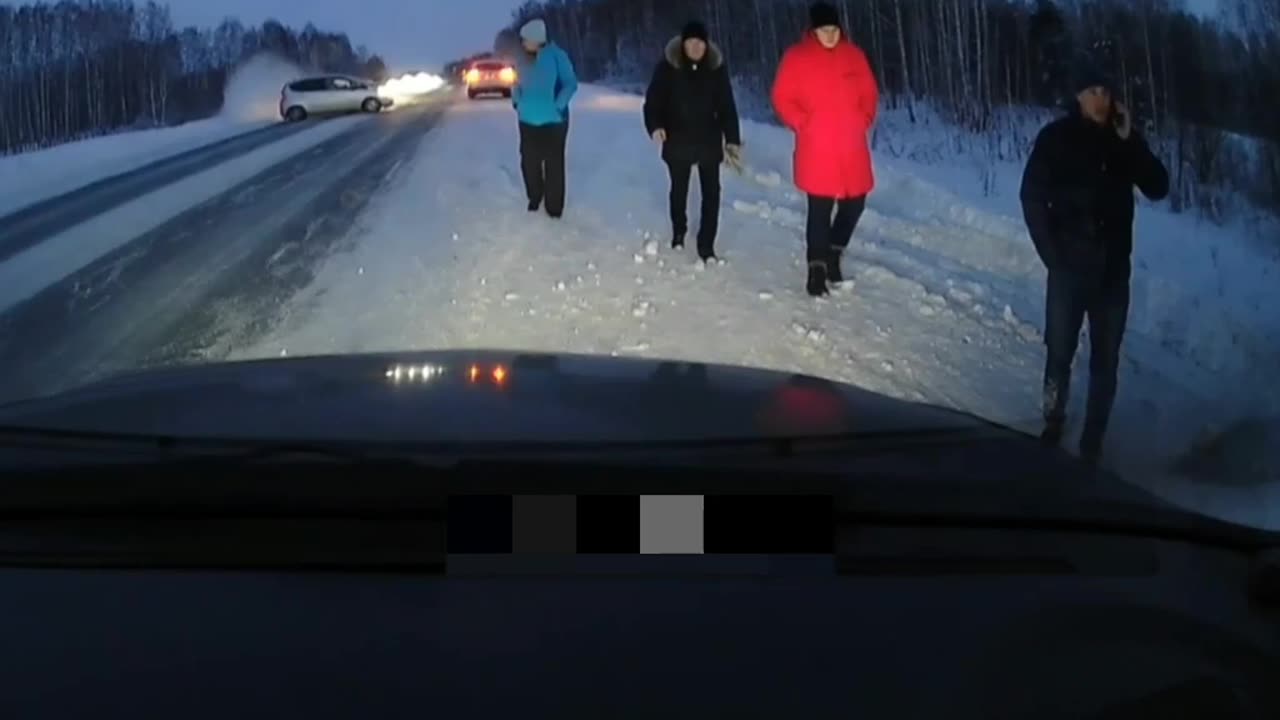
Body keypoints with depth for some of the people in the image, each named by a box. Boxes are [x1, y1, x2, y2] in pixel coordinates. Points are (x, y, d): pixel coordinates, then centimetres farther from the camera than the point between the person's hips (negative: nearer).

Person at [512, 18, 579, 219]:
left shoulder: (556, 55, -11)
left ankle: (554, 208, 11)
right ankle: (534, 198, 32)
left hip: (552, 121, -5)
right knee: (529, 162, 11)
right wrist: (517, 102, 3)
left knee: (553, 164, 2)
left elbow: (570, 84, -10)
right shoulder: (523, 61, 5)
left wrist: (558, 106, -17)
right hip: (528, 121, 5)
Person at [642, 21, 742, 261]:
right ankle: (678, 231, 40)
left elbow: (727, 105, 0)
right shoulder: (668, 65, -10)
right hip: (678, 140, -1)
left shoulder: (717, 66, -4)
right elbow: (653, 98, -8)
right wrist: (655, 125, -26)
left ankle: (706, 244, 5)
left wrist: (732, 139, -3)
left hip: (709, 140, 1)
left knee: (711, 191, -2)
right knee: (679, 189, 16)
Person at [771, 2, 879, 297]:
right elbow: (782, 98, -1)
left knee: (854, 203, 11)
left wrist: (864, 121, 2)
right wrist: (803, 125, -9)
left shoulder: (854, 55, 6)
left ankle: (832, 253, 31)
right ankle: (817, 267, 4)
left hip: (852, 148, 4)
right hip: (817, 150, -4)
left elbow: (869, 93, 15)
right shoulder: (796, 58, -4)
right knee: (820, 209, -5)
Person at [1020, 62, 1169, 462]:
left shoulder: (1121, 140, 5)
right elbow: (1032, 196, -1)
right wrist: (1051, 253, -6)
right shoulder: (1056, 138, -3)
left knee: (1106, 358, 3)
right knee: (1060, 352, 0)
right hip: (1069, 265, -2)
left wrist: (1130, 140, -10)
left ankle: (1093, 440, 10)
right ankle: (1052, 427, 15)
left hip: (1112, 268, 2)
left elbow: (1158, 188, 0)